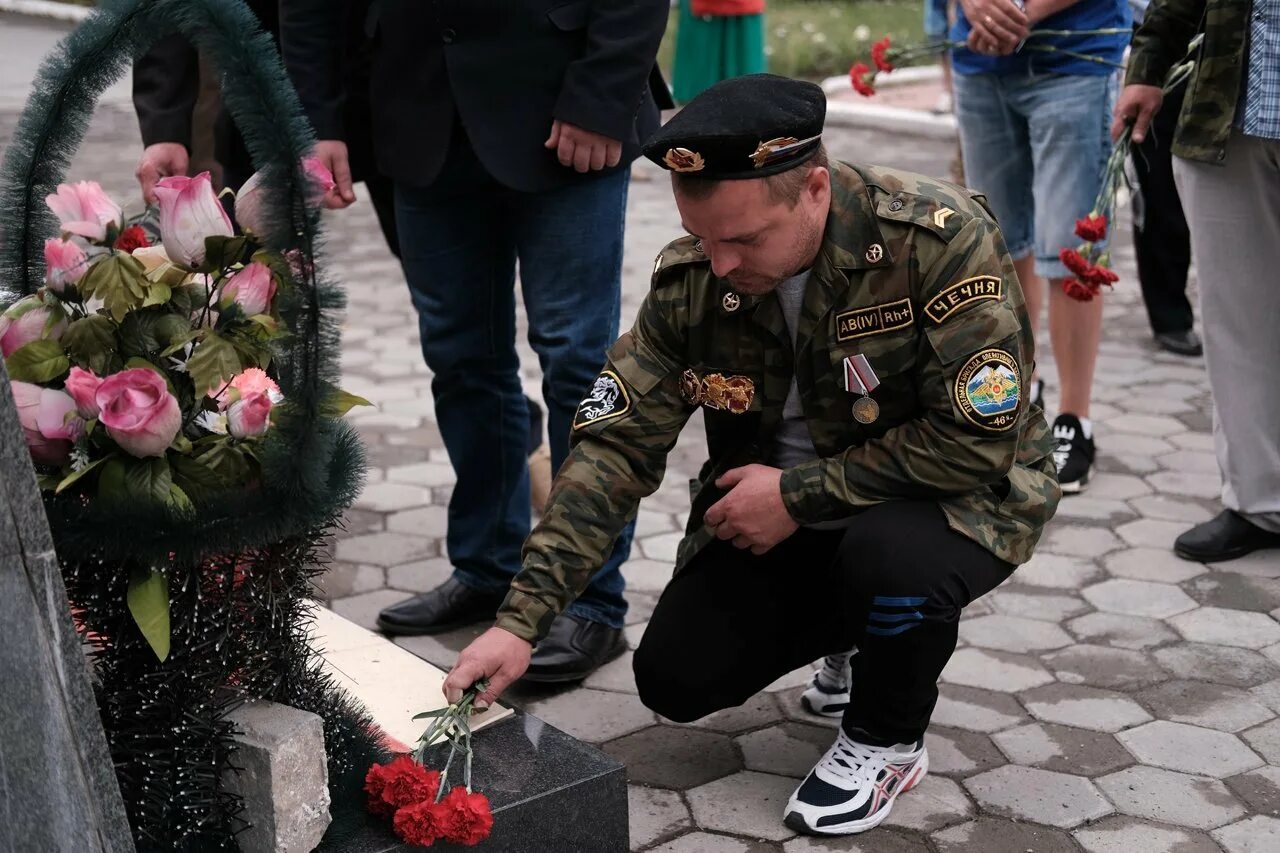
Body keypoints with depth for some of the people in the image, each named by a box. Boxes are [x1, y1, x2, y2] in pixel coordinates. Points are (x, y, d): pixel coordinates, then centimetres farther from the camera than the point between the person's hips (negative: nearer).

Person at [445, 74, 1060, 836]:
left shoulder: (941, 240, -28)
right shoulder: (690, 281, -14)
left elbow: (979, 439, -28)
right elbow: (614, 446, -14)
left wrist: (801, 493, -25)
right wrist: (522, 619, -23)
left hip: (959, 495, -4)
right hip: (782, 516, 5)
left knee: (889, 554, -37)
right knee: (675, 679, -6)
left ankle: (888, 741, -4)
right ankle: (859, 631, 22)